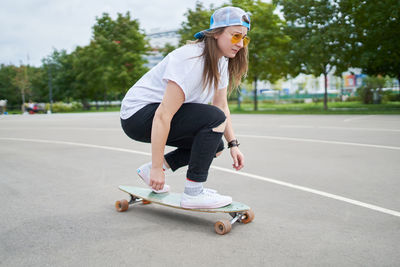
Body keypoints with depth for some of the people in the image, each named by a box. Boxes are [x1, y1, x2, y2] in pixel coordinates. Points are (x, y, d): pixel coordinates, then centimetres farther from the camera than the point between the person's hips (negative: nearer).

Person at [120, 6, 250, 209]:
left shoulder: (221, 60, 2)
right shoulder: (192, 60, -26)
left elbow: (222, 105, 8)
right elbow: (163, 115, -29)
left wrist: (233, 144, 0)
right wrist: (157, 167, -27)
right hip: (138, 114, -9)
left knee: (214, 145, 6)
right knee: (215, 118, -25)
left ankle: (149, 170, 10)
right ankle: (192, 193, -17)